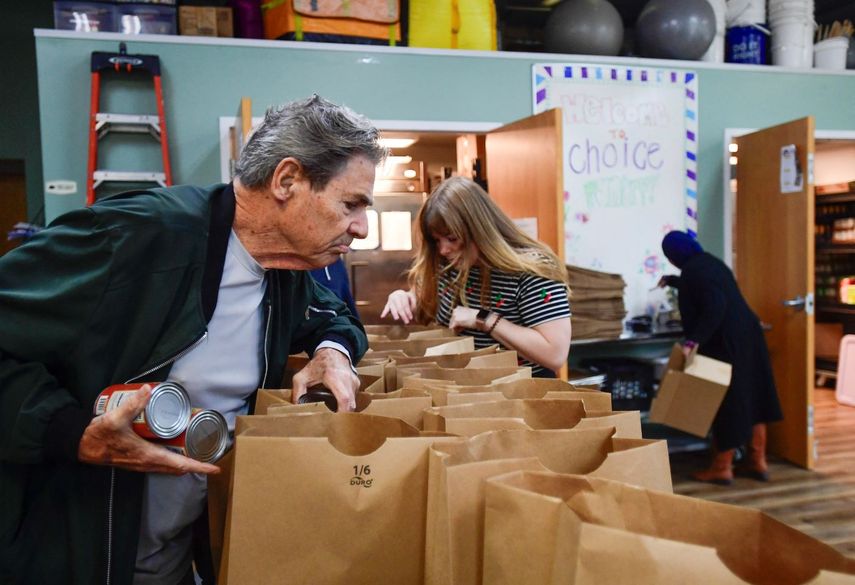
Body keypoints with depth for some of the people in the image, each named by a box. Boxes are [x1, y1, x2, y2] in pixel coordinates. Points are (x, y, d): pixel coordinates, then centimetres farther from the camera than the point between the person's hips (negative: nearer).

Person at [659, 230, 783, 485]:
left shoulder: (693, 270, -15)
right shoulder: (707, 261, 15)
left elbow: (714, 306, -27)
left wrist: (693, 341, -30)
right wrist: (671, 281, 51)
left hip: (725, 342, -9)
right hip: (746, 334, 9)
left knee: (726, 402, -1)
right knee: (751, 396, 13)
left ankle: (722, 468, 10)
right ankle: (758, 462, 22)